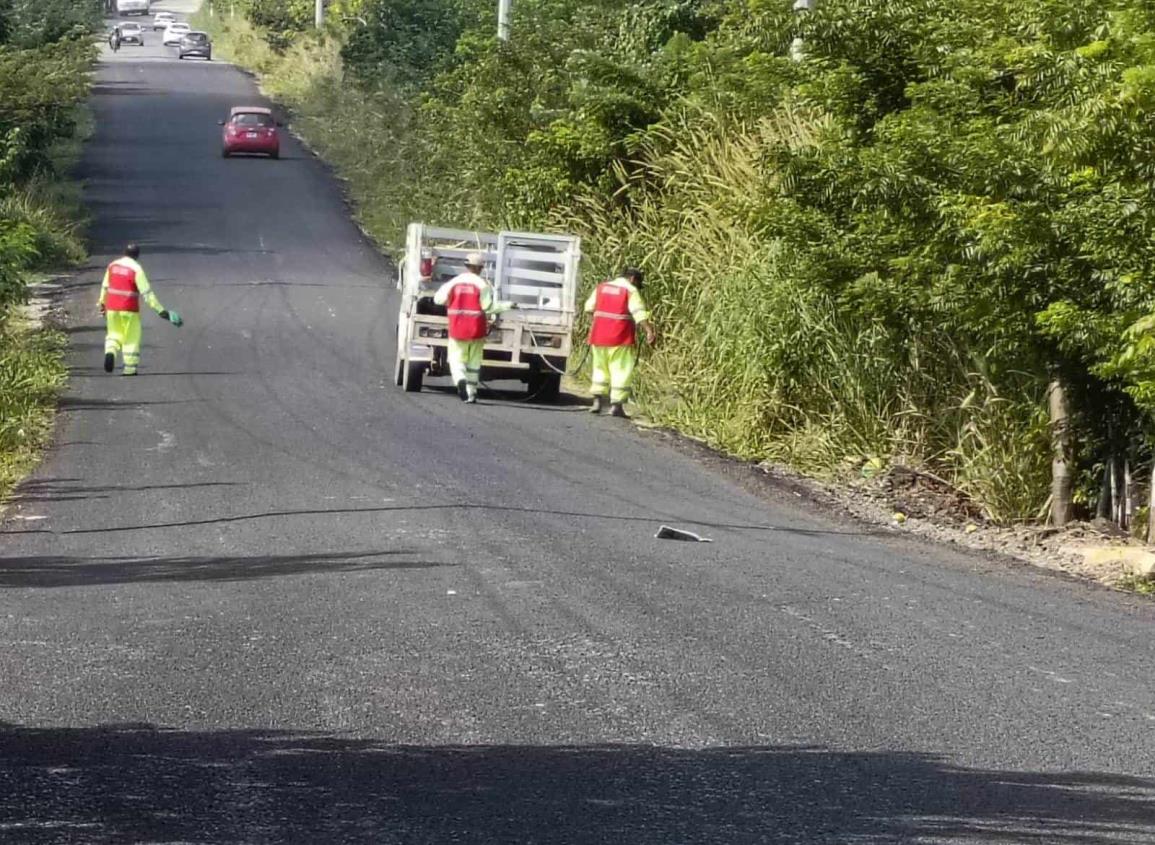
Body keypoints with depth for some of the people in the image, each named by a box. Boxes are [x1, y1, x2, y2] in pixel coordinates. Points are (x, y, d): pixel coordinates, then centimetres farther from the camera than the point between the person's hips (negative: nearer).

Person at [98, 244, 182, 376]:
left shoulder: (113, 265, 5)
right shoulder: (136, 269, -12)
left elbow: (105, 287, 16)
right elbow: (147, 293, -17)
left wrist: (103, 303, 32)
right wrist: (161, 310, -15)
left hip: (112, 308, 5)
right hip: (129, 309, -4)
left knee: (114, 334, 19)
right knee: (132, 339, 8)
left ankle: (110, 352, -12)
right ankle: (130, 369, 9)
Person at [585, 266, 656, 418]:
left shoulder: (602, 287, 13)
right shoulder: (631, 290, -4)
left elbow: (589, 307, 15)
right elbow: (639, 313, -17)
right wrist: (649, 330, -24)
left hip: (599, 336, 5)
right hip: (620, 337, -5)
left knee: (600, 367, 17)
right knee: (621, 371, -1)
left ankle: (598, 400, 10)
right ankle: (616, 405, -6)